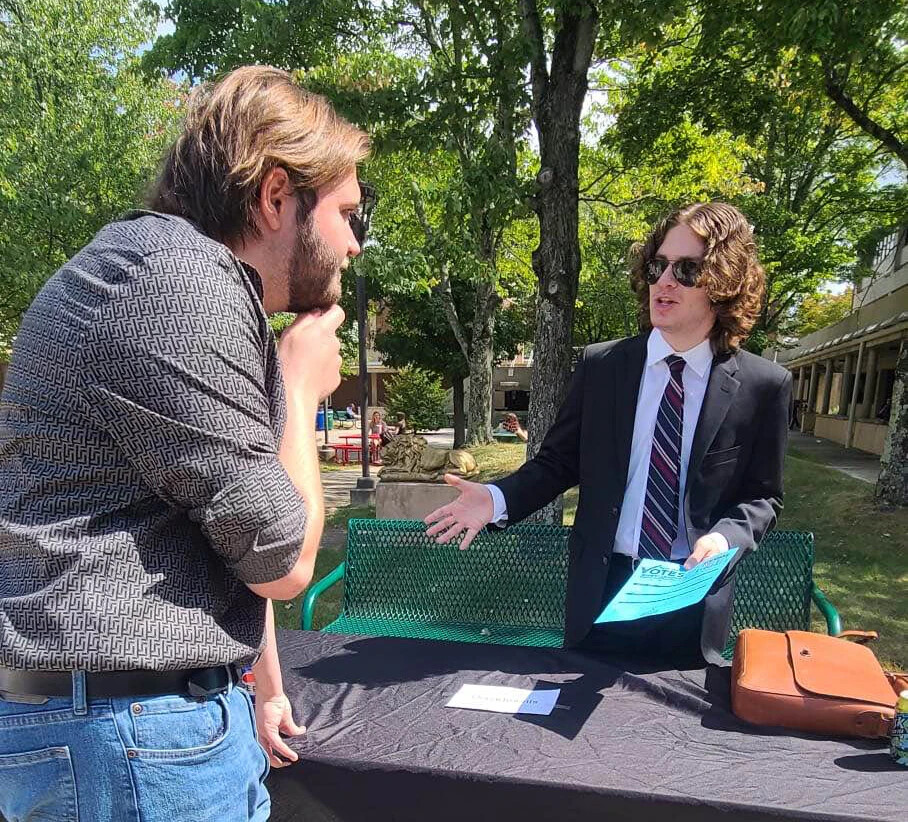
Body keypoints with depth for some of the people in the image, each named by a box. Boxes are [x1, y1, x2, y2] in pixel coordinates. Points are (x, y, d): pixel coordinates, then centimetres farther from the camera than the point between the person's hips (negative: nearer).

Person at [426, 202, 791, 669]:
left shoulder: (764, 386, -6)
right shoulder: (600, 365, -3)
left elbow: (763, 496, 1)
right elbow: (559, 462, 2)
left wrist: (725, 537, -19)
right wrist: (498, 499, -15)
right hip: (603, 589, 1)